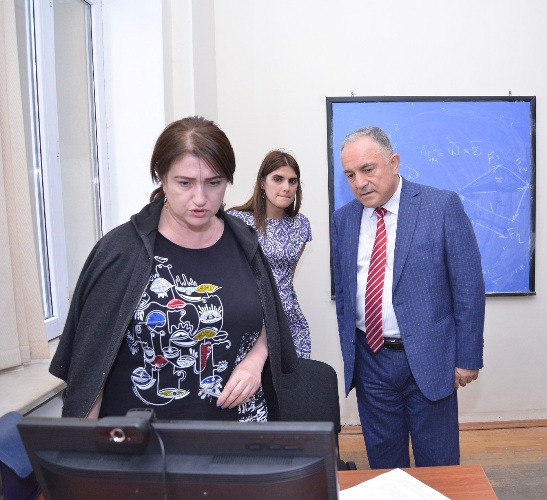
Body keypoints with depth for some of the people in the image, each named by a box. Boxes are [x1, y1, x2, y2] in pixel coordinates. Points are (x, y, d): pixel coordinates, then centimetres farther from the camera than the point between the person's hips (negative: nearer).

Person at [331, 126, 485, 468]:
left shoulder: (443, 206, -9)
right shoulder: (343, 219, 3)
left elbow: (469, 286, -7)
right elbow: (342, 292, 7)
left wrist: (468, 357, -6)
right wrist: (348, 353, 7)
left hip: (429, 359, -3)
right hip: (369, 360, 3)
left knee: (438, 466, 15)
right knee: (383, 462, 19)